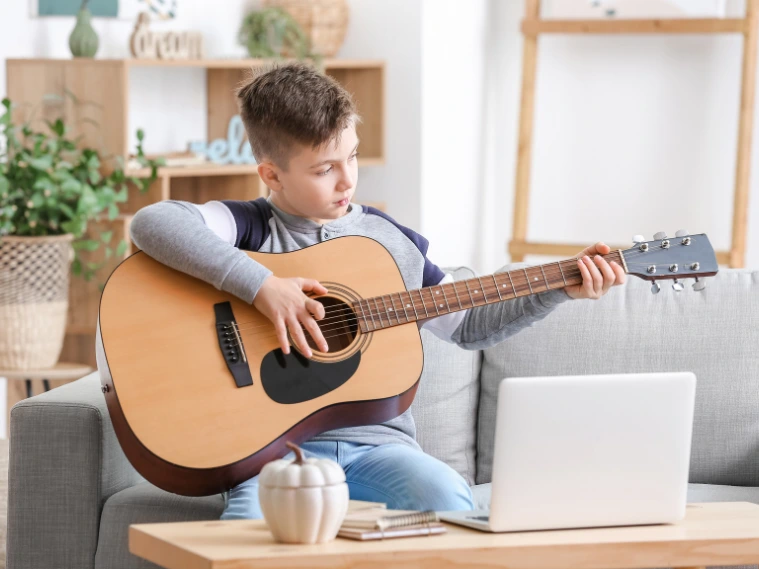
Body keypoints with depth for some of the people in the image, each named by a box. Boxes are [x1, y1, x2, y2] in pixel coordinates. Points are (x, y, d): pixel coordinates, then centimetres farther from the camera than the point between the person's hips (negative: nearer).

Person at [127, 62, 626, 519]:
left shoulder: (391, 240, 16)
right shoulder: (252, 227, 2)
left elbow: (466, 325, 26)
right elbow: (153, 224, -18)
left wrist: (561, 289, 16)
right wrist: (262, 285, -23)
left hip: (374, 439, 4)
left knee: (448, 499, -29)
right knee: (250, 526, -38)